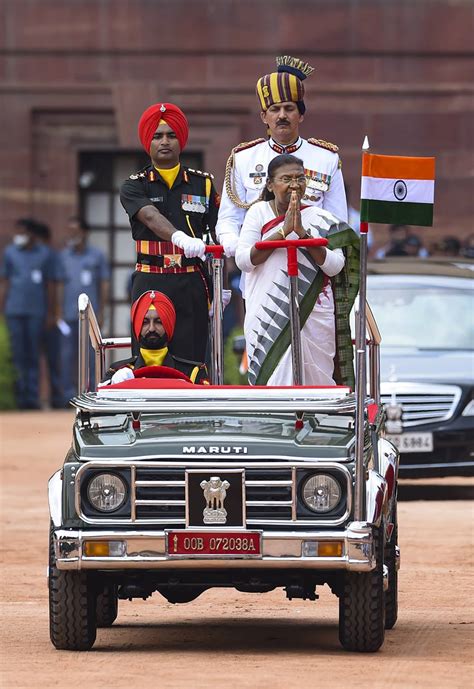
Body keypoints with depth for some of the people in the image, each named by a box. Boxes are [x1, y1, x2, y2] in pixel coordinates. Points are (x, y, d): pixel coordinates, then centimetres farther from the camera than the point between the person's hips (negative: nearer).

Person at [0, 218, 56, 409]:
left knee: (33, 354, 0)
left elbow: (49, 284, 9)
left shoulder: (44, 254, 6)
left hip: (36, 312, 0)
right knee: (18, 352, -2)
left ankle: (32, 396, 3)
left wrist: (50, 312, 7)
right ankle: (22, 394, 4)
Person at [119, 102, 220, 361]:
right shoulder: (134, 186, 3)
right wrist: (180, 237, -38)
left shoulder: (202, 183, 11)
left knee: (192, 359, -2)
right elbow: (151, 217, -18)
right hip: (150, 283, -1)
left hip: (192, 284, 1)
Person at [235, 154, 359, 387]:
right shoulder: (259, 213, 6)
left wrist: (303, 233, -15)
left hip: (313, 317, 1)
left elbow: (335, 266, -5)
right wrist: (283, 232, -13)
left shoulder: (322, 220, 6)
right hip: (268, 319, -1)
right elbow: (243, 260, -6)